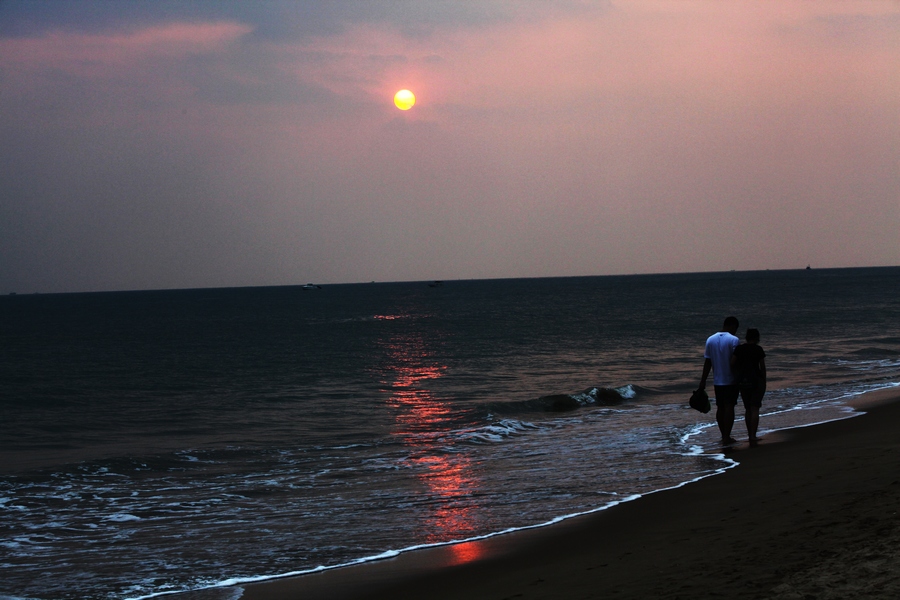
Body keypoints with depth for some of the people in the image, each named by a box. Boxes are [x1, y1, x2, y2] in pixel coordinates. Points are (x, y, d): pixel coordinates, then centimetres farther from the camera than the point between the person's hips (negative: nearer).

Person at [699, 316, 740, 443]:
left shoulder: (710, 340, 3)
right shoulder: (734, 340, -12)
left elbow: (707, 362, 4)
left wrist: (703, 380, 8)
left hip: (717, 381, 5)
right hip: (731, 380, -5)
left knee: (720, 407, 13)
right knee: (729, 407, -1)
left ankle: (724, 435, 20)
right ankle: (727, 437, -3)